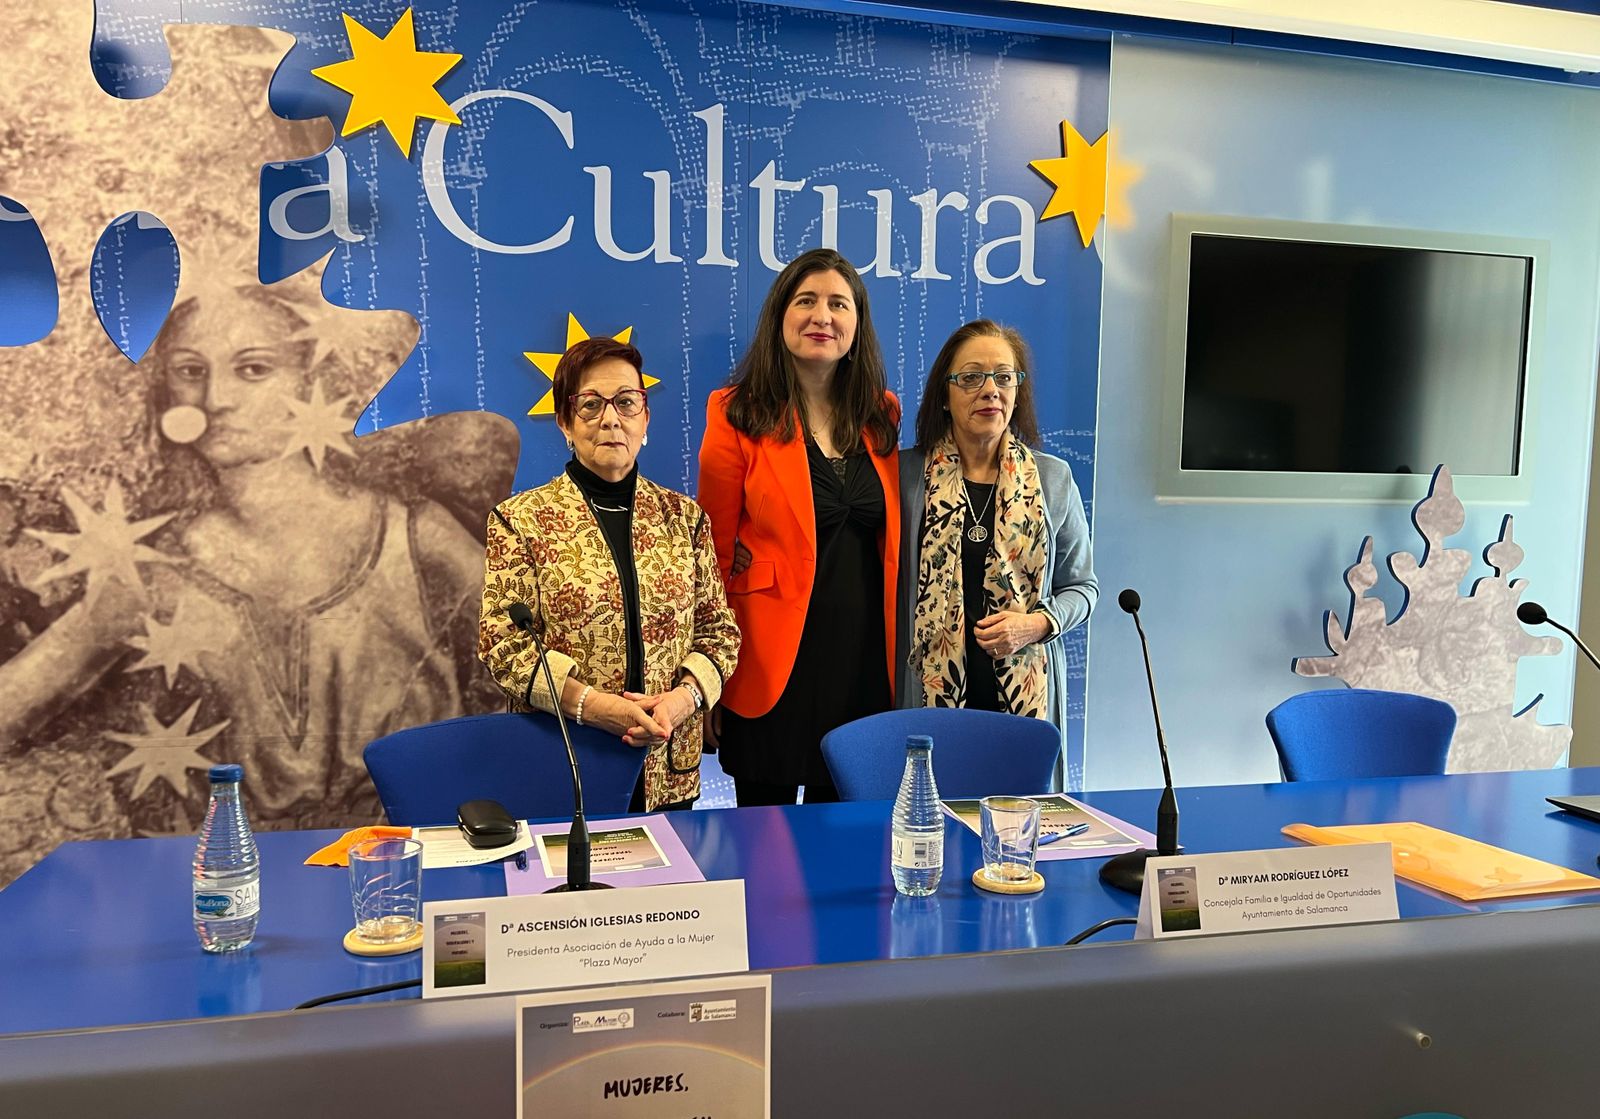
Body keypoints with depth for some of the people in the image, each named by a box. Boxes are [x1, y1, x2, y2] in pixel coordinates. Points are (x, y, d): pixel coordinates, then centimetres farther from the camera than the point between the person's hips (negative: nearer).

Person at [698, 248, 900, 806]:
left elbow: (896, 539, 13)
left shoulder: (883, 416, 8)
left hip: (865, 657, 4)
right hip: (775, 658, -3)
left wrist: (899, 653, 7)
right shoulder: (739, 414, -5)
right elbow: (716, 551, -3)